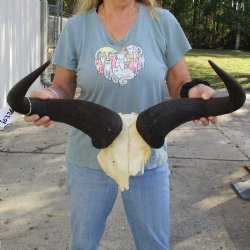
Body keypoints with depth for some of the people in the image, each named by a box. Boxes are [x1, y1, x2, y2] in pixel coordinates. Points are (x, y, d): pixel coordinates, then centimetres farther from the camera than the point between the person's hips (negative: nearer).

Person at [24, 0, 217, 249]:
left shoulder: (163, 22, -4)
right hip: (89, 160, 1)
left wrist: (195, 91, -22)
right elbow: (63, 88, 2)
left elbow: (180, 84, 1)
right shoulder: (75, 27, -3)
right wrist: (50, 96, -21)